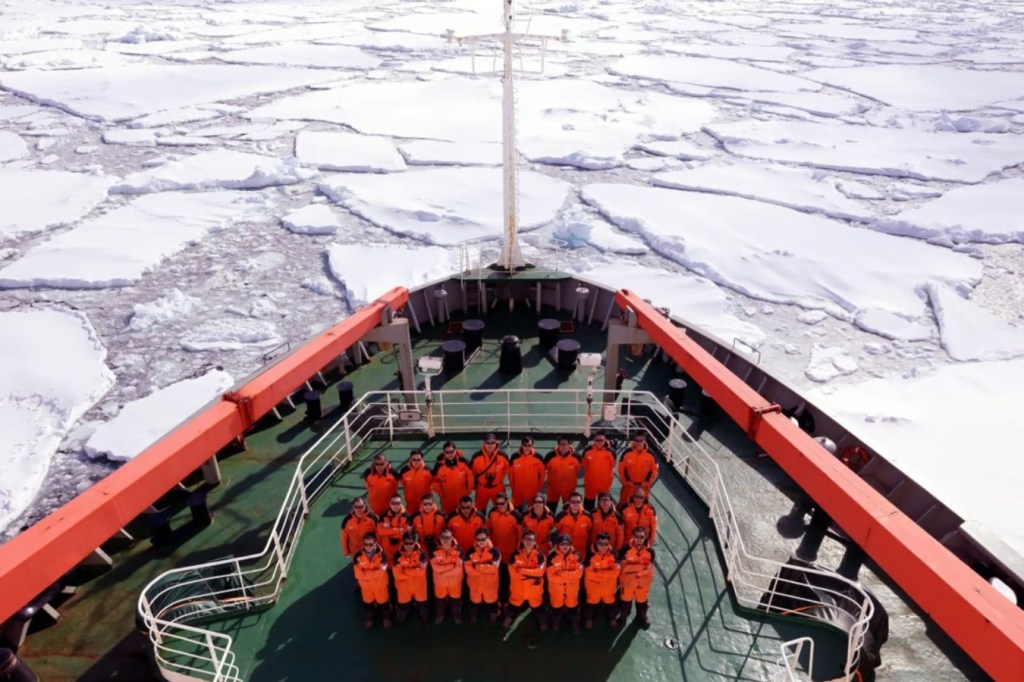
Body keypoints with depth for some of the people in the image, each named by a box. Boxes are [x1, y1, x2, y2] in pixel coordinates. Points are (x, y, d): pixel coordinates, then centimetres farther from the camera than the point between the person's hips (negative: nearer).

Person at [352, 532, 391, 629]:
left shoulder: (381, 555, -24)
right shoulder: (358, 556, -19)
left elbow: (380, 573, -28)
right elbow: (359, 574, -20)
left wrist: (366, 573, -24)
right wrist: (374, 573, -23)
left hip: (380, 585, -2)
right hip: (366, 586, 2)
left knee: (383, 602, 18)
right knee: (367, 602, 24)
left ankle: (386, 618, 44)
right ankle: (368, 620, 49)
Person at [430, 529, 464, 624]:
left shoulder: (458, 550, -15)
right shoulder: (435, 551, -14)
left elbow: (459, 569, -20)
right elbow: (436, 567, -23)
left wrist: (443, 571, -22)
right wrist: (452, 565, -24)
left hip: (455, 582, 0)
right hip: (440, 582, 1)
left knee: (455, 600, 16)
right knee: (440, 600, 19)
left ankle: (457, 616, 42)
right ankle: (439, 616, 44)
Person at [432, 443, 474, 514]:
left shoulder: (463, 462, -12)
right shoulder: (439, 465, -13)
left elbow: (470, 476, -2)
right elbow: (436, 481, -3)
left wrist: (468, 491, 0)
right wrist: (441, 494, -4)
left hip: (462, 497, 1)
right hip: (447, 499, -1)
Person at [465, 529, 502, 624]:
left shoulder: (494, 551, -14)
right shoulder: (471, 551, -9)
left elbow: (493, 568, -23)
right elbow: (468, 569, -16)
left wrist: (477, 565, -23)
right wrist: (486, 568, -26)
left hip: (490, 585, -1)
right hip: (475, 584, 2)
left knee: (492, 604, 17)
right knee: (475, 603, 21)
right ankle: (473, 620, 45)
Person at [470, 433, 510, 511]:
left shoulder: (503, 456, -18)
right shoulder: (476, 456, -20)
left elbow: (507, 469, 3)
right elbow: (471, 472, -3)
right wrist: (474, 485, 7)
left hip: (498, 488, 0)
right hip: (482, 488, 0)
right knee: (480, 509, 18)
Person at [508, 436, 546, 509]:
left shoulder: (538, 457, -10)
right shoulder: (515, 457, -10)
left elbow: (542, 473, 1)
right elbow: (510, 473, 1)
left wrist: (539, 487, 3)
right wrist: (513, 486, 4)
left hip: (533, 491, 0)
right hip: (518, 491, 0)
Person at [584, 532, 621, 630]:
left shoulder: (613, 554, -19)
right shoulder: (591, 554, -25)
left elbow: (616, 570, -17)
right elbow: (588, 572, -23)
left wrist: (599, 572, -23)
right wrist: (606, 572, -23)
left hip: (609, 584, 1)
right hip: (593, 583, -1)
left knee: (610, 601, 23)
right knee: (592, 602, 21)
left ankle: (613, 619, 47)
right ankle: (589, 619, 44)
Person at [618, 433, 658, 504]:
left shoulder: (650, 454, -9)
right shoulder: (627, 453, -12)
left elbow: (654, 470, -2)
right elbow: (621, 468, -6)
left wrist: (647, 482, -7)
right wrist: (627, 481, -9)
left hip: (643, 486, 1)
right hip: (628, 485, -1)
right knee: (623, 504, 11)